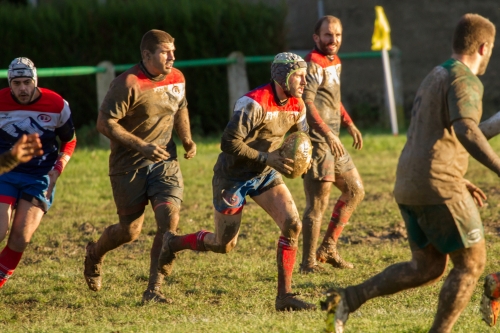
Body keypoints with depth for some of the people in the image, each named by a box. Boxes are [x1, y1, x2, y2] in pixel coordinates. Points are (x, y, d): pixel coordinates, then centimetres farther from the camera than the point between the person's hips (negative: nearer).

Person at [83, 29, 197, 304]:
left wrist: (187, 139, 4)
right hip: (128, 166, -4)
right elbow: (104, 123, -17)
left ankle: (154, 289, -11)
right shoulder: (128, 83, -17)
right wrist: (141, 146, -24)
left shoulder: (177, 79, 4)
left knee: (169, 218, -17)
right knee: (130, 230, 4)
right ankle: (95, 253, 40)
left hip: (164, 161, 4)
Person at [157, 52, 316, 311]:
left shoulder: (296, 106, -3)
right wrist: (267, 158, -30)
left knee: (292, 224, -14)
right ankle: (173, 243, 34)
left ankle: (284, 295, -7)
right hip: (233, 177, -6)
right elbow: (229, 143, -29)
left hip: (265, 174, 7)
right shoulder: (254, 103, -27)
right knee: (224, 245, 5)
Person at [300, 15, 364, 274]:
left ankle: (328, 248, 20)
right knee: (318, 202, -9)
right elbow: (306, 103, -24)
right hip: (316, 142, -10)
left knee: (355, 191, 16)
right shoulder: (313, 64, -13)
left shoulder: (335, 62, 16)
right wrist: (327, 133, -32)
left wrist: (349, 124, 23)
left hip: (332, 141, 10)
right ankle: (308, 262, -3)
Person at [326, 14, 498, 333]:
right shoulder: (465, 81, -11)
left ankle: (351, 298, 4)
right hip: (438, 187, -9)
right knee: (472, 263, 4)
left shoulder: (434, 78, 20)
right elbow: (466, 131, -29)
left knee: (428, 268, 15)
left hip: (409, 186, 9)